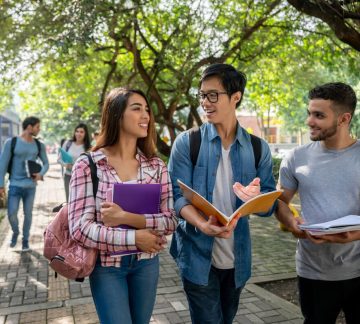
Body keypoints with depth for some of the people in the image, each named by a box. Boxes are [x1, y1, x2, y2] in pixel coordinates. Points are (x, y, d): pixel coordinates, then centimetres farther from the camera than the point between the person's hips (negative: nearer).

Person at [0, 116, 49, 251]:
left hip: (31, 186, 2)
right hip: (15, 185, -2)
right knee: (11, 214, -5)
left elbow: (46, 163, 12)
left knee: (28, 214, 7)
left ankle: (25, 239, 25)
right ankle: (15, 232, 26)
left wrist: (41, 174, -10)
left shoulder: (39, 145, 3)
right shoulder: (11, 142, -6)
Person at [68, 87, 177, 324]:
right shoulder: (87, 165, -12)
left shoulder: (156, 166, -3)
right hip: (106, 266, -3)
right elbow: (80, 227, -16)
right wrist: (135, 238, -20)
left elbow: (170, 220, -7)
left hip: (146, 263, 3)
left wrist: (128, 218, -22)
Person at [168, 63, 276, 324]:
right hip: (198, 256, -3)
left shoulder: (258, 148, -1)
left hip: (238, 258, 3)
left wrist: (256, 198, -25)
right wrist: (203, 224, -31)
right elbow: (178, 195, -12)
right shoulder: (187, 142, -7)